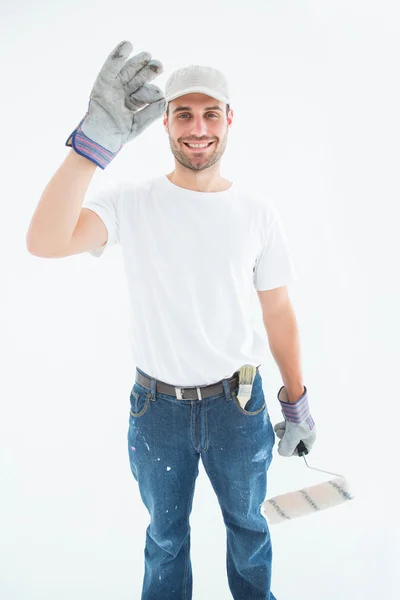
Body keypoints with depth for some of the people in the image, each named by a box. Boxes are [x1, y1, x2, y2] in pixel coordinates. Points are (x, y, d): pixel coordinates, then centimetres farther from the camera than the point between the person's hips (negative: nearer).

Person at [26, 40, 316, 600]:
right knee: (166, 535, 23)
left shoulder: (257, 211, -5)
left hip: (238, 406, 2)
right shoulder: (132, 203, -12)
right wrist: (97, 137, -37)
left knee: (247, 525, 24)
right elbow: (44, 241, -30)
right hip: (157, 407, -1)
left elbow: (279, 314, 1)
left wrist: (297, 403, 6)